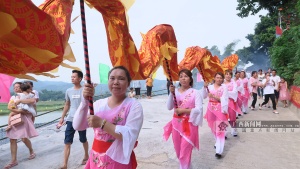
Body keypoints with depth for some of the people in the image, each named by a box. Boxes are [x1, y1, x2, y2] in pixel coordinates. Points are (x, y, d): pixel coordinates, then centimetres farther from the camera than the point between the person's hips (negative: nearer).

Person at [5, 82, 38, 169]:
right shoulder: (13, 97, 11)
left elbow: (33, 101, -24)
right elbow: (9, 107, -6)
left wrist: (19, 101, -24)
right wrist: (19, 111, -20)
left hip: (24, 119, -5)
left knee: (24, 138, -6)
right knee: (12, 140, 1)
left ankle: (31, 151, 23)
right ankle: (14, 160, 9)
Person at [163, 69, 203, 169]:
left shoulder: (195, 92, -8)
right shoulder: (175, 91, 2)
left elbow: (199, 109, -14)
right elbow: (169, 107, -4)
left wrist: (184, 110, -20)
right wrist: (171, 94, -16)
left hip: (189, 125, -5)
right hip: (176, 124, 5)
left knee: (185, 153, 0)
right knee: (178, 151, 20)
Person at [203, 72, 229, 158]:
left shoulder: (224, 87, -3)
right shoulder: (210, 86, 4)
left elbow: (224, 99, -11)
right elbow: (204, 96, -4)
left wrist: (214, 96, -19)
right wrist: (205, 87, -15)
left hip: (220, 109, -4)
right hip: (211, 109, 4)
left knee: (220, 129, -7)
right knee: (213, 128, 17)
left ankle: (219, 151, -7)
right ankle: (217, 143, 40)